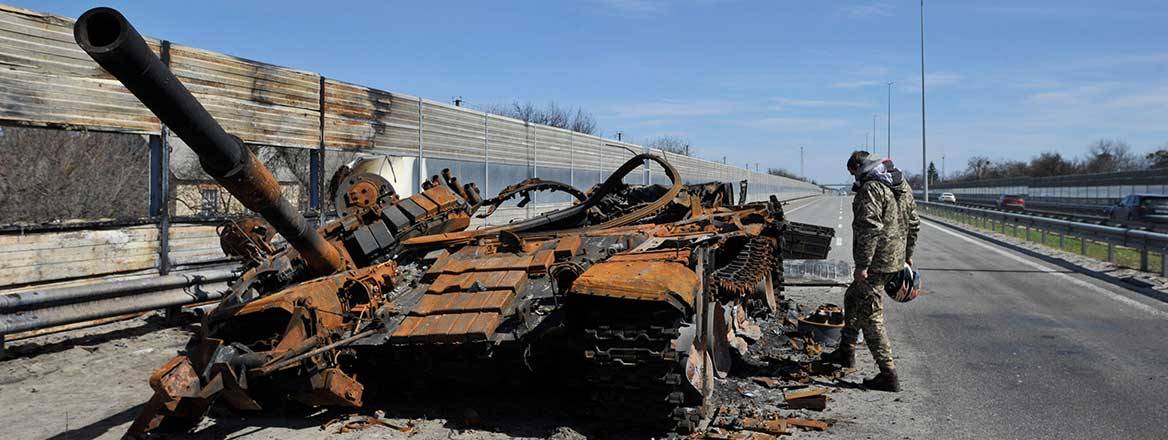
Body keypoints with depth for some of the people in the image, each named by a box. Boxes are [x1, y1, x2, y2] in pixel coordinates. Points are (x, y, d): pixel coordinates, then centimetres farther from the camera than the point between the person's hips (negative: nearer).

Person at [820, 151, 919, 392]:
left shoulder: (871, 188, -17)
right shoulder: (903, 185, 13)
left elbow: (870, 228, -25)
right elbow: (914, 223, 18)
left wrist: (862, 266, -24)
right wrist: (907, 255, 25)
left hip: (876, 263, -10)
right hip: (895, 259, 10)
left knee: (871, 316, -4)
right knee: (852, 299, 26)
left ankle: (888, 375, -3)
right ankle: (846, 353, 37)